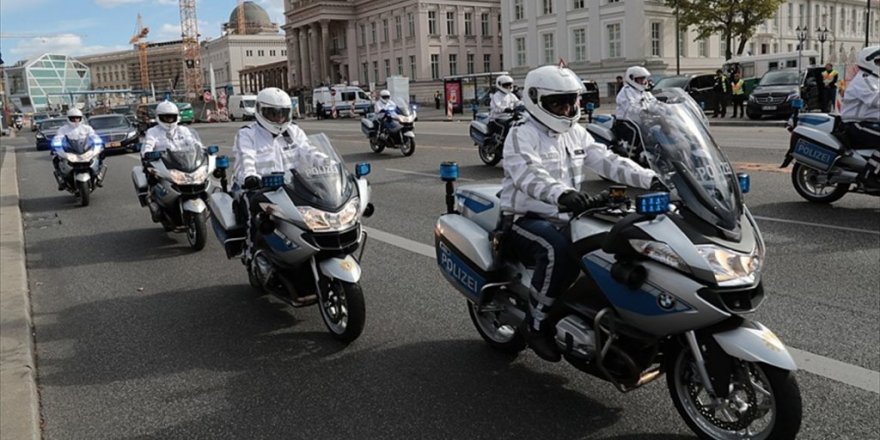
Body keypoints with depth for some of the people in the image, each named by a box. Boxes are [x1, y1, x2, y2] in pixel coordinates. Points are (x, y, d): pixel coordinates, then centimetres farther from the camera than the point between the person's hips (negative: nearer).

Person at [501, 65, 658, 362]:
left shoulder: (577, 134, 14)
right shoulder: (522, 136, -10)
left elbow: (607, 161, 4)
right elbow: (529, 174, -29)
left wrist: (651, 179, -12)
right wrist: (562, 193, -49)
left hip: (566, 218, 7)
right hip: (526, 220, -7)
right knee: (559, 249, -36)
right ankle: (536, 323, -18)